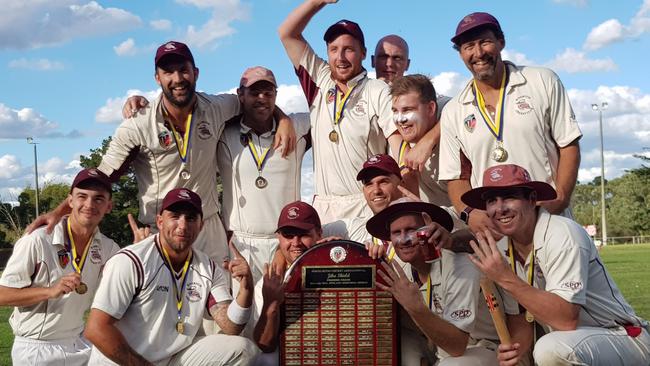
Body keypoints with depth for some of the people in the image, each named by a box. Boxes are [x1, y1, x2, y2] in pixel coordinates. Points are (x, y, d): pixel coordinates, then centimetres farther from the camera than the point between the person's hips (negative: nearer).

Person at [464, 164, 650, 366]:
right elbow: (527, 312, 8)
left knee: (551, 349, -33)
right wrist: (517, 347, -11)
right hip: (573, 343, 7)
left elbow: (567, 319, -28)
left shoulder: (562, 234, -20)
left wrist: (507, 279, -31)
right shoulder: (501, 250, 2)